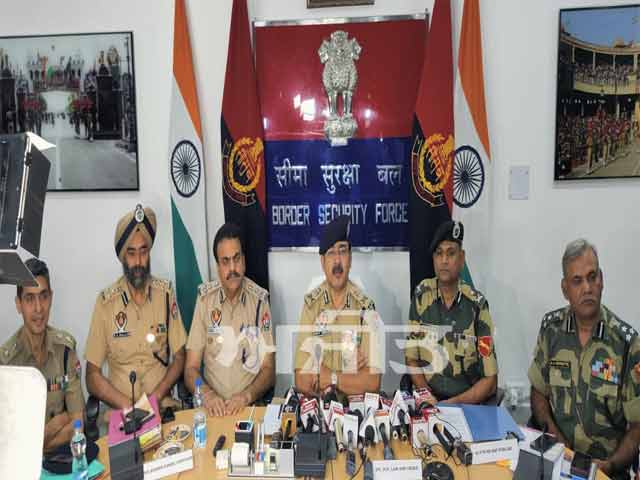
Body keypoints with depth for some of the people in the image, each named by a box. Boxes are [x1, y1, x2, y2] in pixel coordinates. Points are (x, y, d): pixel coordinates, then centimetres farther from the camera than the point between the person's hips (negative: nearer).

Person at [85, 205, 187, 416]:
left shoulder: (165, 293, 2)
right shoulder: (105, 301, -2)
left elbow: (179, 358, 6)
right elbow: (92, 378, -1)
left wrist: (156, 396, -9)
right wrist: (128, 405, -14)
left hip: (163, 403, 1)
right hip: (119, 408, -1)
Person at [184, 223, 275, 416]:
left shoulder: (259, 299, -1)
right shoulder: (205, 298, 2)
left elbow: (269, 370, 1)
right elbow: (191, 369, 3)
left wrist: (247, 395, -16)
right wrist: (207, 394, -15)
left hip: (251, 405, -1)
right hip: (214, 406, 1)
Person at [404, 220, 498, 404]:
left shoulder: (477, 305, -6)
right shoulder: (421, 295, 0)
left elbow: (490, 380, -4)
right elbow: (411, 359, 5)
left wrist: (454, 403, -15)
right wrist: (429, 398, -8)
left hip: (468, 403, -1)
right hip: (428, 399, 1)